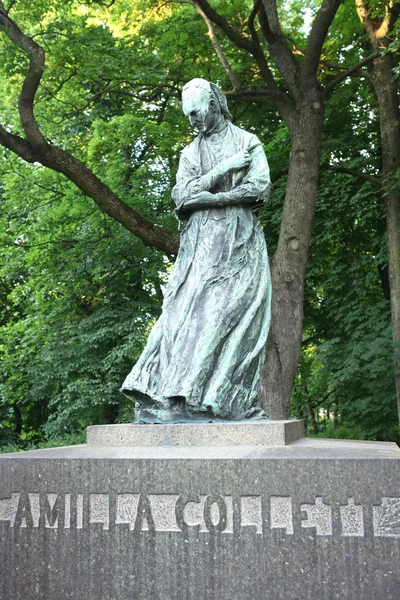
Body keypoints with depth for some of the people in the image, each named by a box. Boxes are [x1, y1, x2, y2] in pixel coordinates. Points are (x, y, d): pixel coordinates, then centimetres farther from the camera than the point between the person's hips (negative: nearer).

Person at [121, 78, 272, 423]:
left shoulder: (248, 142, 9)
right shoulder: (190, 153, 19)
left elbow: (260, 188, -6)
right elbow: (182, 195, 3)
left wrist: (207, 197, -9)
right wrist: (224, 169, -6)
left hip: (239, 242, -3)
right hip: (201, 243, 3)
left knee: (228, 313, -13)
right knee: (187, 312, -8)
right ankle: (163, 398, -13)